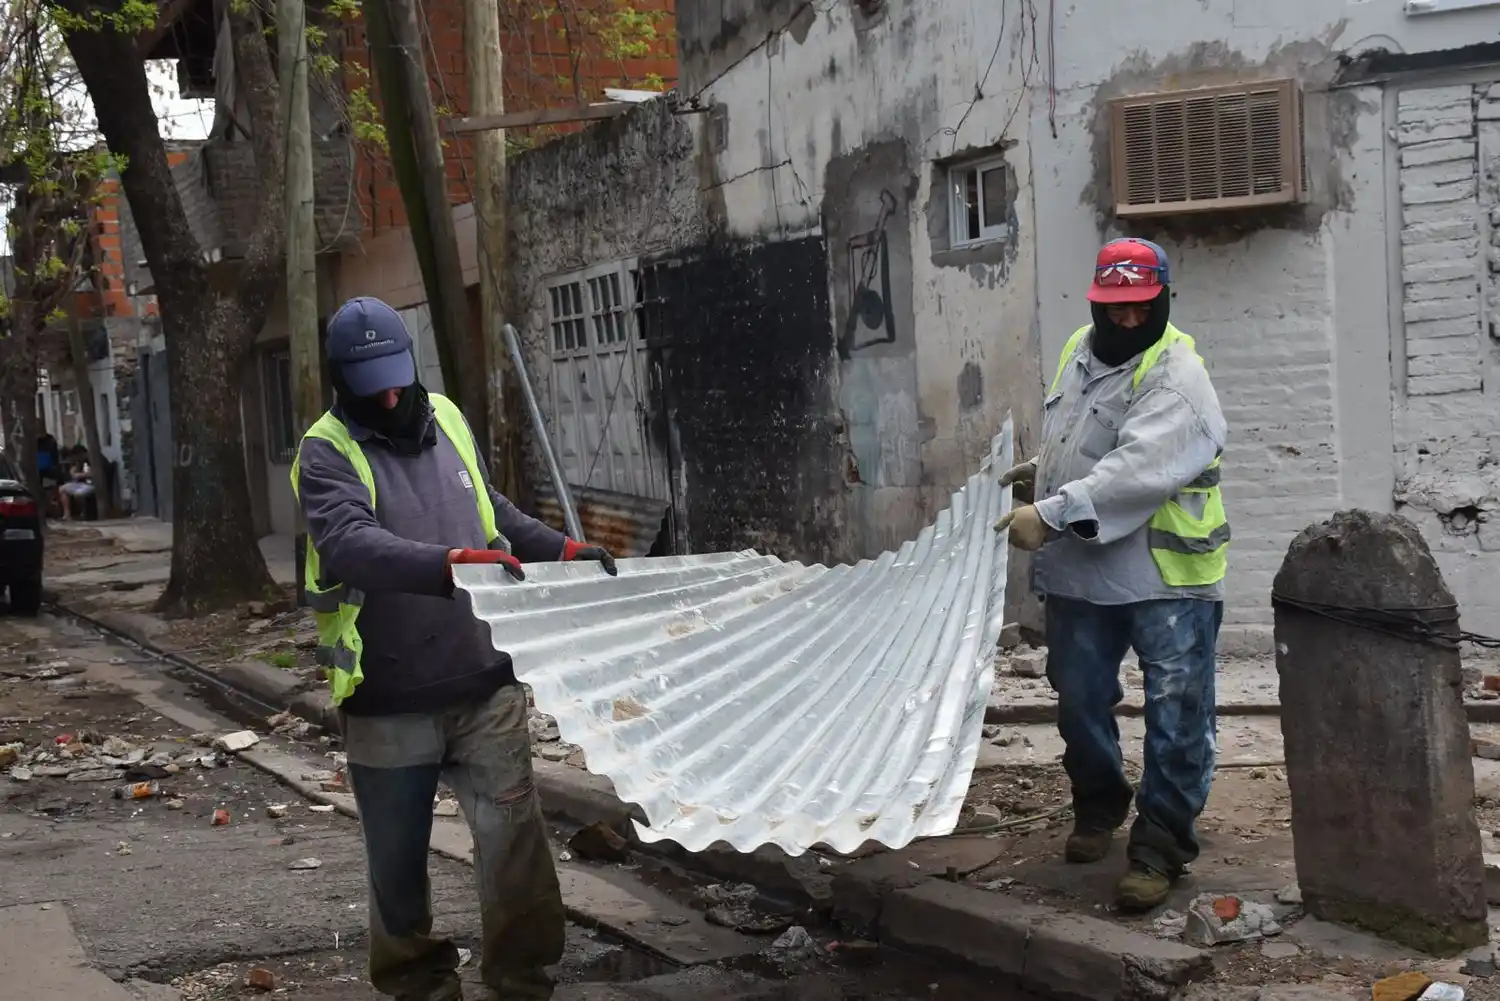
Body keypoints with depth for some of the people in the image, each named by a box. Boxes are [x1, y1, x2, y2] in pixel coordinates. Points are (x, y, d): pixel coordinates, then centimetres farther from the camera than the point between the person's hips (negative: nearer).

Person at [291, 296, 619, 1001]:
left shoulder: (445, 419, 9)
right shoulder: (326, 453, -8)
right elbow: (351, 544, -27)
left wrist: (564, 551, 20)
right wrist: (450, 564, -40)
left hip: (484, 686, 3)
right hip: (388, 704, -3)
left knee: (514, 839, -3)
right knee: (397, 861, 12)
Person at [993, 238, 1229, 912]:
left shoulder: (1176, 376, -17)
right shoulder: (1078, 352, 9)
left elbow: (1137, 470, -30)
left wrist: (1051, 513, -33)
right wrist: (1040, 469, 13)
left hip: (1168, 576, -7)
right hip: (1080, 572, 7)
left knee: (1176, 715, -2)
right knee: (1079, 703, 18)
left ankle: (1159, 846, 10)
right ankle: (1098, 807, 40)